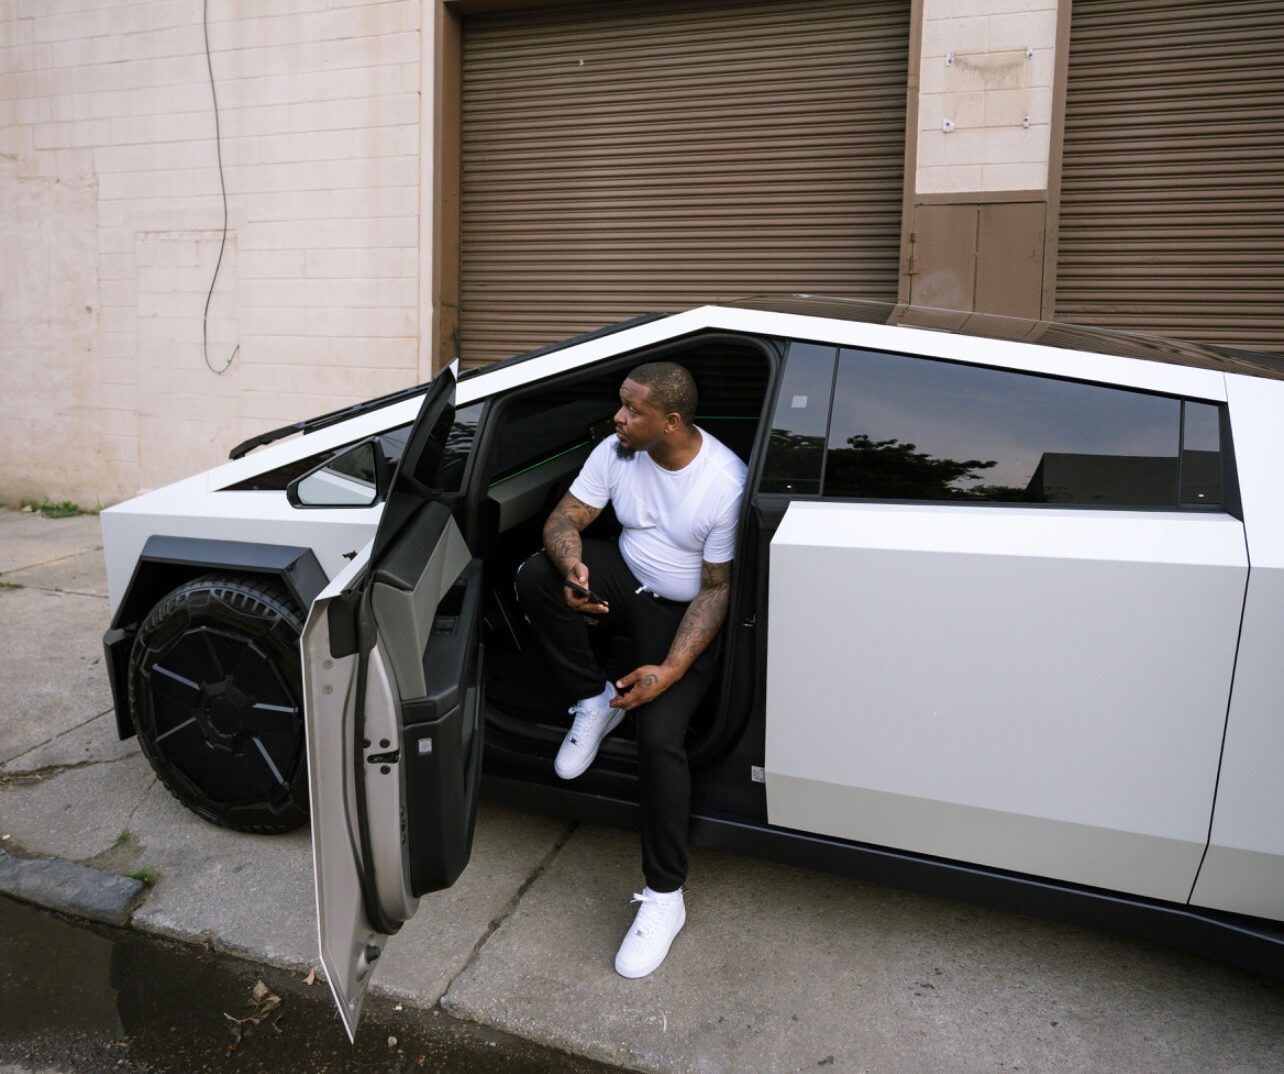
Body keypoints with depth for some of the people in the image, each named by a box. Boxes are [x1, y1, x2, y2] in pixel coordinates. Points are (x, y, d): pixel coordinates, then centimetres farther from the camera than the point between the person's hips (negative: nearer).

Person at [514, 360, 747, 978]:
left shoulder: (725, 483, -24)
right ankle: (593, 701, -2)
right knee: (534, 577, -25)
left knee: (658, 734, -25)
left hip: (684, 612, -5)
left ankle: (664, 896, -6)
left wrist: (669, 671, -29)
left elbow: (717, 588, -20)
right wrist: (571, 566, -33)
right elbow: (565, 518, -8)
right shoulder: (617, 451, -10)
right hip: (624, 579, 5)